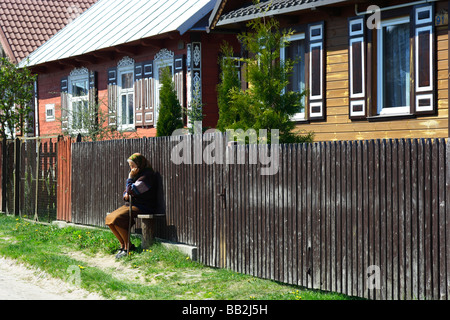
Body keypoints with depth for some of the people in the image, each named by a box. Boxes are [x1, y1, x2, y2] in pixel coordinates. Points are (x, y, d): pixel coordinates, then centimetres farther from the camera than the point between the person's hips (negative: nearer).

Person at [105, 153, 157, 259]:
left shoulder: (147, 176, -14)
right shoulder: (136, 174, 17)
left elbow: (131, 190, -20)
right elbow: (127, 191, 24)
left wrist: (130, 177, -8)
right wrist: (126, 194, 0)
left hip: (141, 207, -10)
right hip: (130, 205, 10)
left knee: (117, 219, -27)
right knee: (109, 219, -5)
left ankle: (128, 247, -13)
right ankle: (123, 244, 2)